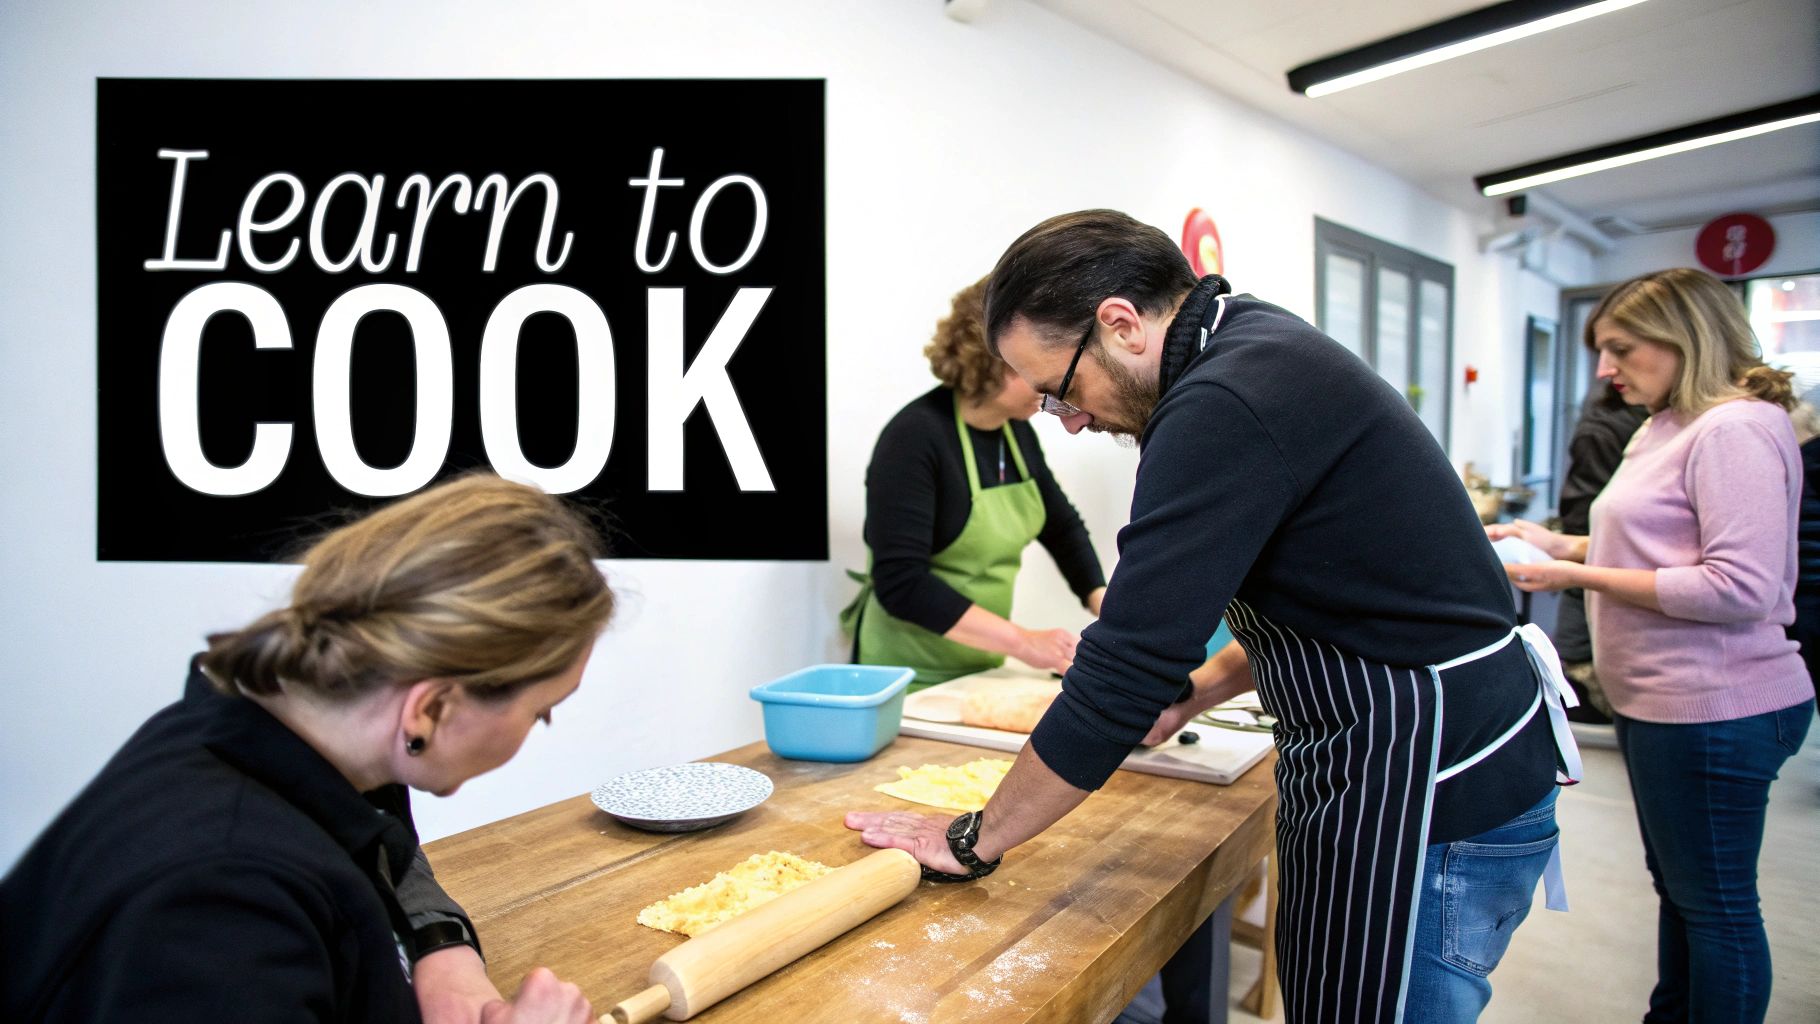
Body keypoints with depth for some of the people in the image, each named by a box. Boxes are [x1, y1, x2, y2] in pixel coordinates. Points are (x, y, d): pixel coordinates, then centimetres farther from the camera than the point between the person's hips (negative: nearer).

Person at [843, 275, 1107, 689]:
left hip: (982, 666, 7)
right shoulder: (915, 437, -22)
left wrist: (1105, 607, 1)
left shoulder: (1017, 430, 0)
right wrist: (1021, 641, -27)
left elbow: (1062, 527, 14)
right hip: (914, 677, -7)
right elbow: (901, 583, -28)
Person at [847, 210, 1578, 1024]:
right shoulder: (1262, 347, 7)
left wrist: (972, 841, -11)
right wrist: (1200, 686, 13)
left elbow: (1123, 677, -24)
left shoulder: (1225, 402, -25)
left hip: (1429, 800, -9)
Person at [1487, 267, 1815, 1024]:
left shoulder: (1736, 429, -17)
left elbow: (1741, 586, -24)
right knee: (1678, 886, 23)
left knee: (1715, 903, 6)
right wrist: (1561, 545, 7)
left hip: (1713, 710, -10)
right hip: (1659, 701, 10)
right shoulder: (1666, 429, 13)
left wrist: (1583, 577, -22)